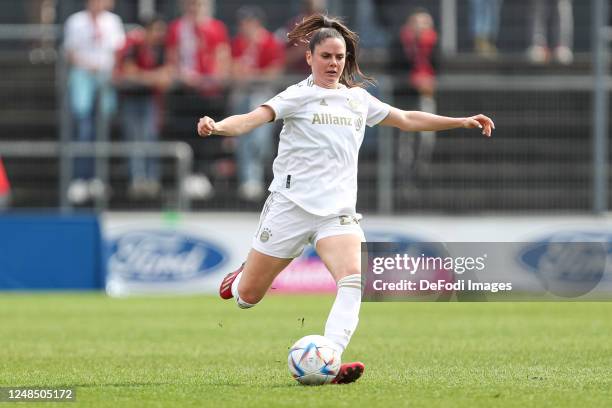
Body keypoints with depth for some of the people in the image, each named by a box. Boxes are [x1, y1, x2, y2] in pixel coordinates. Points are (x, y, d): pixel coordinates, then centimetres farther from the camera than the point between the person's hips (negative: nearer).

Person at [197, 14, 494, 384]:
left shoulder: (359, 99, 14)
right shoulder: (300, 95, -3)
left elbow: (407, 120, 27)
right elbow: (254, 118, -17)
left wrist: (463, 122, 26)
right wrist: (218, 127, -38)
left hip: (338, 212, 3)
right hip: (291, 204, -3)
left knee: (354, 279, -25)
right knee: (247, 296, 3)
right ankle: (241, 279, 41)